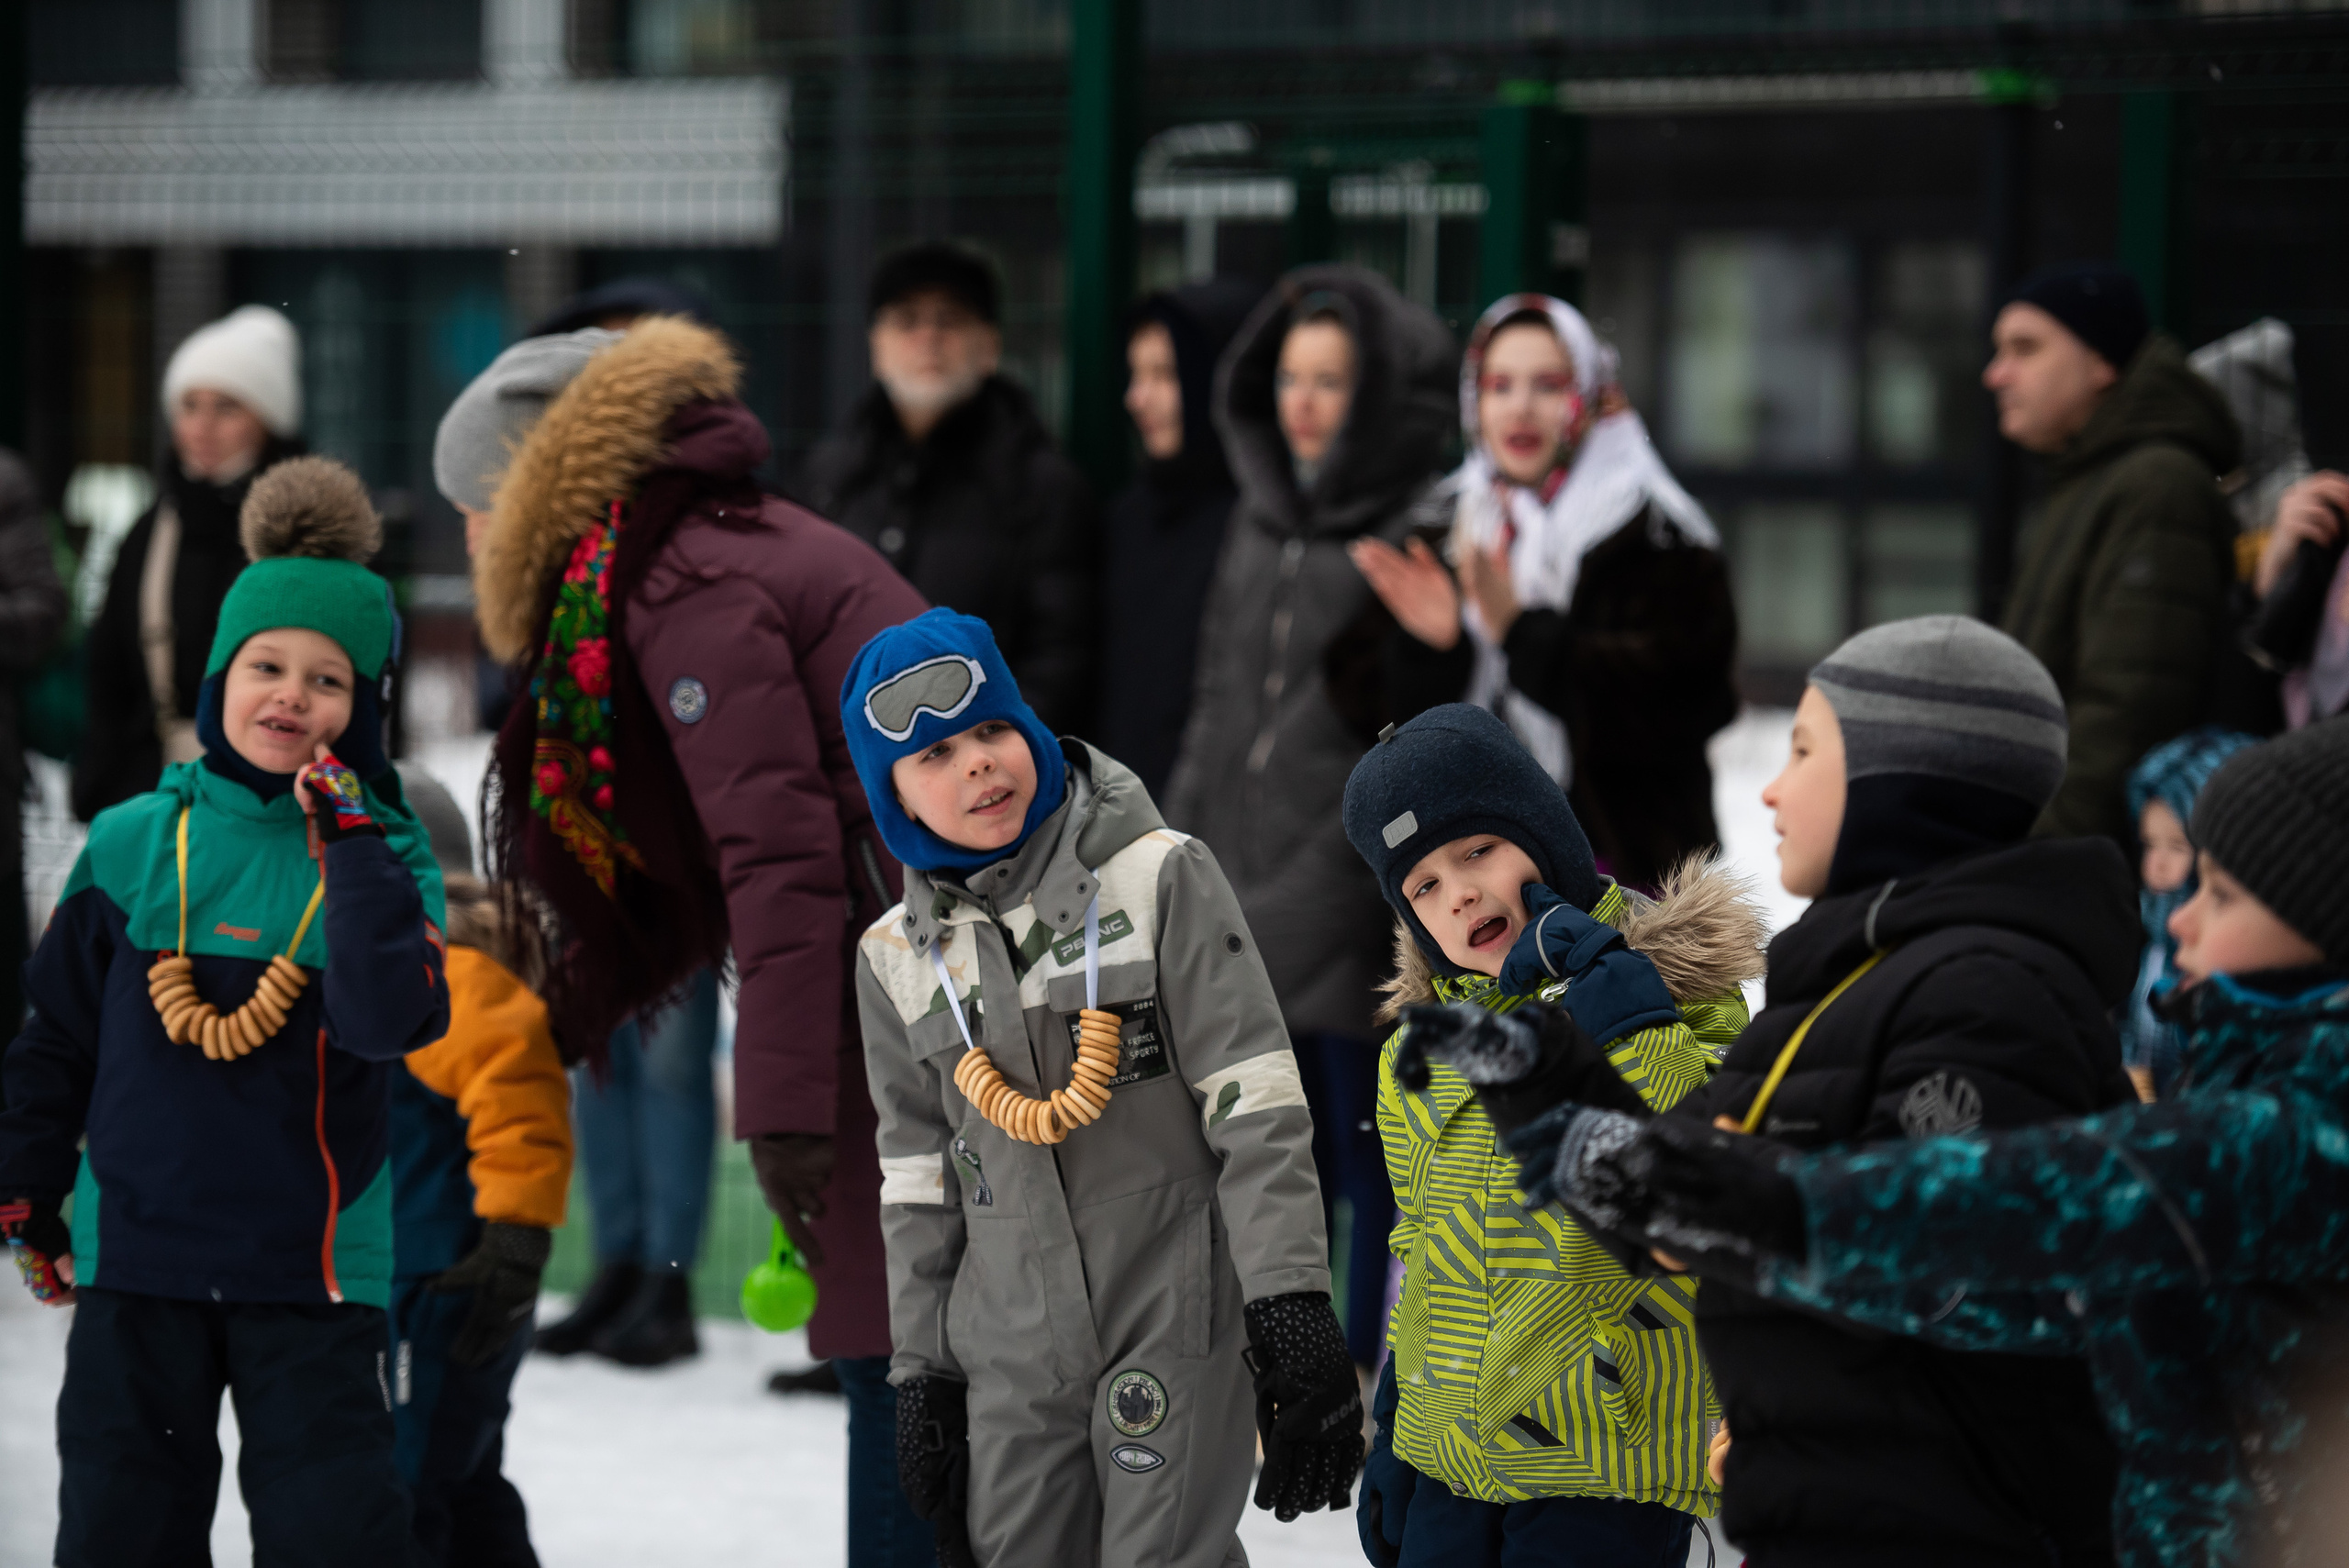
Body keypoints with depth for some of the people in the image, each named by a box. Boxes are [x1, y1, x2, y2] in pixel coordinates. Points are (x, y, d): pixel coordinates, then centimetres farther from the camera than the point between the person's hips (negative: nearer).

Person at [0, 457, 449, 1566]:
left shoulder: (385, 857, -2)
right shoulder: (133, 846, 1)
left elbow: (390, 1022, -20)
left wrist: (349, 847, -21)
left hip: (312, 1265, -2)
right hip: (136, 1254, 2)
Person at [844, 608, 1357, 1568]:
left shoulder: (1160, 877, -7)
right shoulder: (898, 957, 7)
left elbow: (1255, 1104, -10)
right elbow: (920, 1180, 14)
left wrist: (1291, 1310, -16)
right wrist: (922, 1371, 11)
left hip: (1175, 1311, -4)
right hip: (1009, 1344, 4)